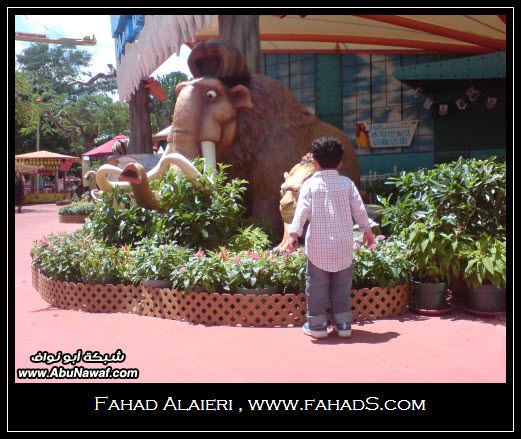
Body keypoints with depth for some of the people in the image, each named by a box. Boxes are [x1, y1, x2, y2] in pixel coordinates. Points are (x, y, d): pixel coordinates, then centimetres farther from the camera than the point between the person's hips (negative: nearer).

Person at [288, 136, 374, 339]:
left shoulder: (310, 184, -4)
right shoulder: (347, 183, 3)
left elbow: (302, 210, -12)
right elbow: (359, 209, 6)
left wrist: (294, 233, -11)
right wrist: (367, 229, 17)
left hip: (318, 245, -2)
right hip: (343, 244, 3)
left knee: (317, 285, 6)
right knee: (342, 285, 11)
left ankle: (317, 324, 11)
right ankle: (343, 324, 16)